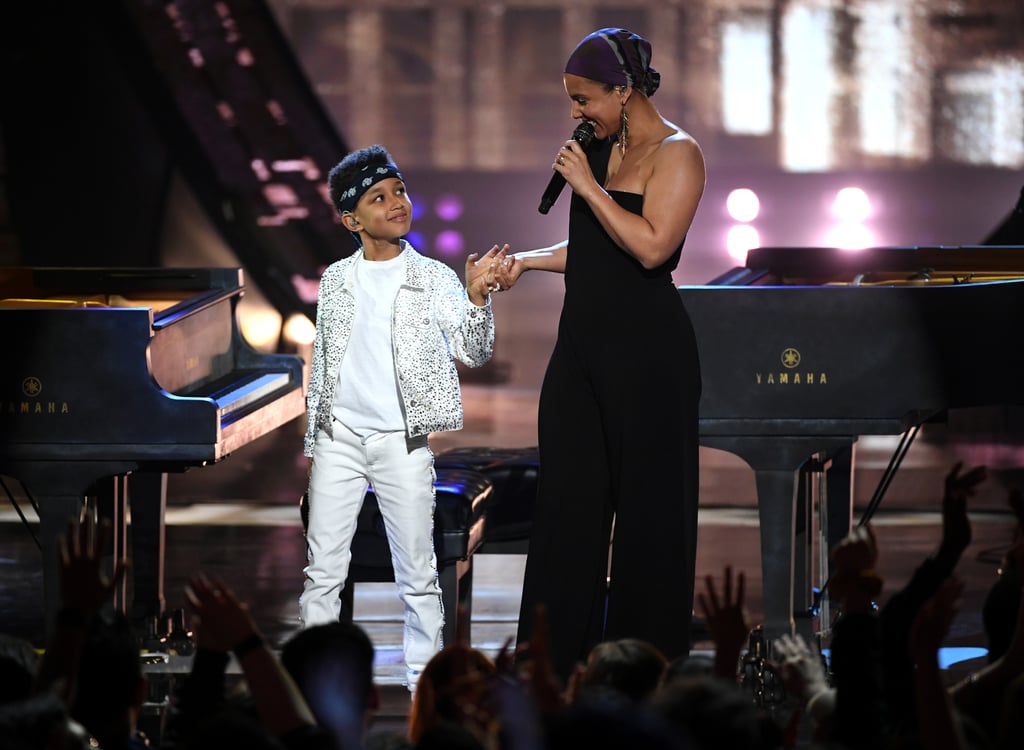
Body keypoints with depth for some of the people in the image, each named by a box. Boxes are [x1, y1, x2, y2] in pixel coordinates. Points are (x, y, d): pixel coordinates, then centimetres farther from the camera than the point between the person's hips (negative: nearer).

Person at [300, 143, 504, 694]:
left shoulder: (434, 279, 0)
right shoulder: (336, 280, 8)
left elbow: (473, 353, -7)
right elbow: (321, 364, 14)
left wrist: (476, 298, -24)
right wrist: (314, 440, 13)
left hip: (403, 441, -2)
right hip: (339, 437, 2)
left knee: (417, 570, 2)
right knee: (323, 567, 3)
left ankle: (424, 676, 10)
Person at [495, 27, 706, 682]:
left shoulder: (676, 155, -9)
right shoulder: (603, 151, 15)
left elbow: (650, 247, -21)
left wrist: (588, 187, -15)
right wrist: (526, 261, 14)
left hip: (646, 351, -8)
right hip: (584, 344, 8)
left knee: (647, 504, 1)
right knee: (567, 500, 5)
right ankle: (555, 659, 9)